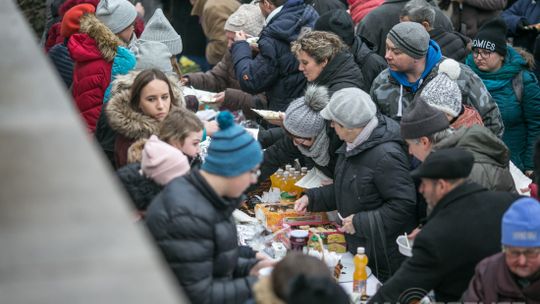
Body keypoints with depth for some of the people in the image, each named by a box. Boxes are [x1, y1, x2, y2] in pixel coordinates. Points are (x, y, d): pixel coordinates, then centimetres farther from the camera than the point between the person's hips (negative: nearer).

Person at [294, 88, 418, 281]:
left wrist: (360, 222, -21)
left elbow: (403, 206, -26)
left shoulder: (386, 156, -25)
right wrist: (311, 198, 10)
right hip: (356, 249, 9)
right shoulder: (352, 146, 8)